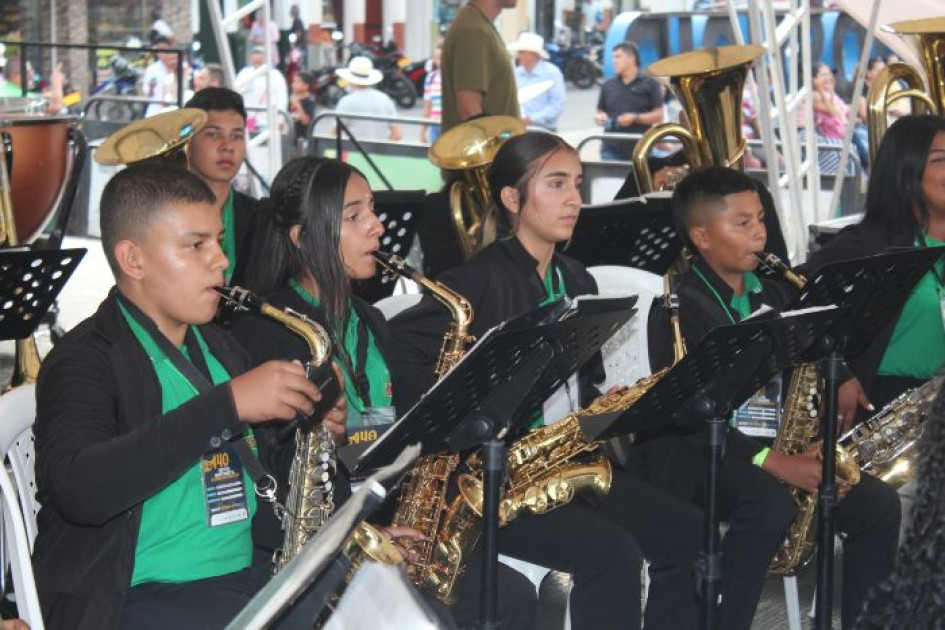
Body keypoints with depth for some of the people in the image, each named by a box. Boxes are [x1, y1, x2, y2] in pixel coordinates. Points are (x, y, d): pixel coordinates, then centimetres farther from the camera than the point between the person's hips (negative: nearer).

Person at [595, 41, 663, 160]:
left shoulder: (650, 84, 4)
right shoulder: (608, 85, 16)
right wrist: (600, 117, -3)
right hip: (611, 150, 3)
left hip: (639, 150, -3)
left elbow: (658, 115, 1)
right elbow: (600, 112, 21)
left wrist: (635, 118, -13)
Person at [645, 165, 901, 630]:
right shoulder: (679, 308, -10)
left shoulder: (775, 293, 13)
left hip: (780, 444, 7)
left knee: (878, 503, -10)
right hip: (703, 453, -7)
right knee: (772, 505, -35)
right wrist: (773, 463, -24)